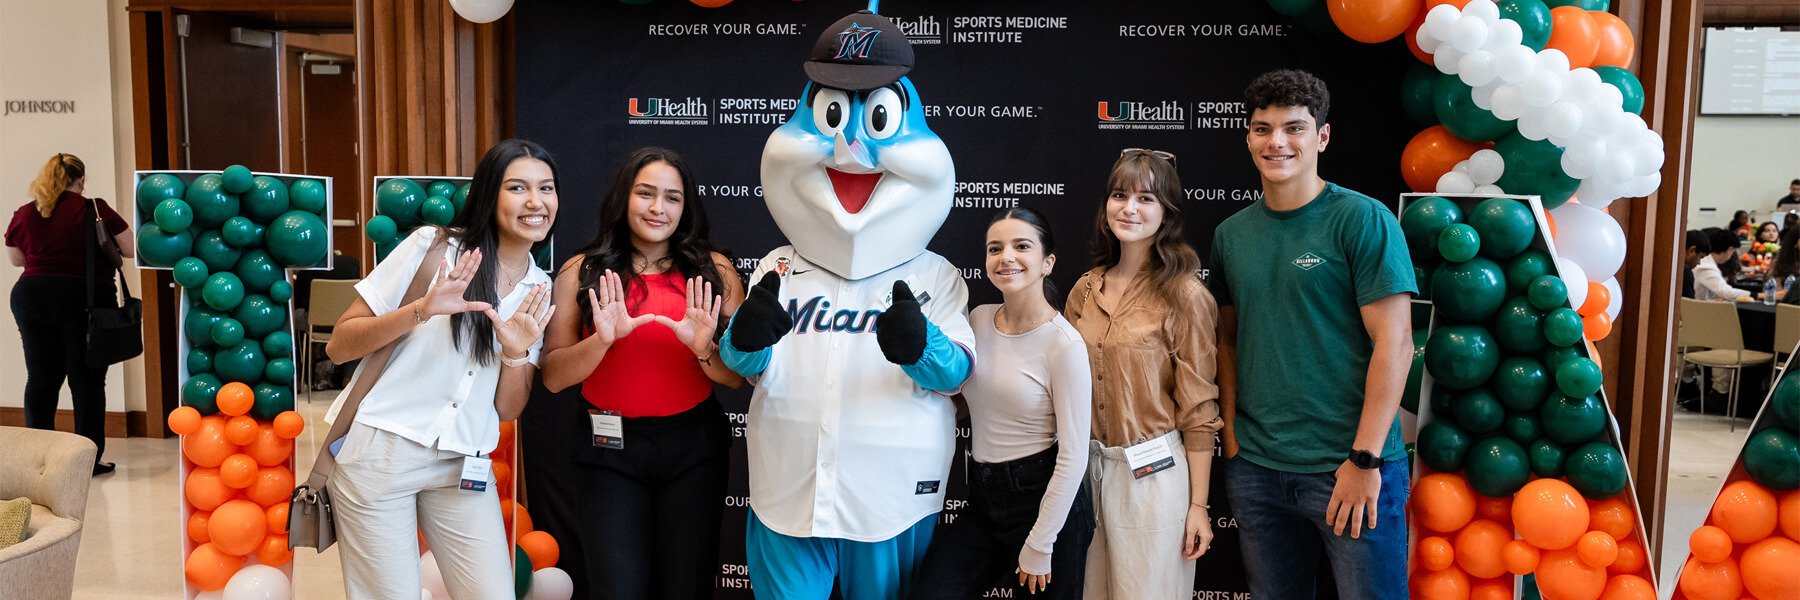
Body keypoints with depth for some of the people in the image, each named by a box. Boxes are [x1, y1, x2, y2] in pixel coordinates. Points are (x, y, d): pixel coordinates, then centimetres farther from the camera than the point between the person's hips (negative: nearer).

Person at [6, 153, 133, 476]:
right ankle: (90, 459, 6)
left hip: (32, 299, 4)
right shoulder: (96, 210, -8)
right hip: (85, 301, -4)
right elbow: (131, 249, -4)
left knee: (40, 379, 12)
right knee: (87, 381, 2)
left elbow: (15, 258, 17)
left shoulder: (23, 214, 5)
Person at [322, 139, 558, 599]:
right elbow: (339, 346, -6)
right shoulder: (434, 247, -5)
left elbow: (508, 410, 5)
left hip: (462, 469, 4)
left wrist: (517, 351, -14)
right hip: (382, 453, -3)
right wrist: (422, 310, -21)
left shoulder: (538, 291, 7)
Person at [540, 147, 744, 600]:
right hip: (610, 448, -1)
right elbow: (553, 377, -3)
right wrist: (602, 340, -20)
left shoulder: (714, 271, 2)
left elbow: (739, 376, 0)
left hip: (694, 447, 1)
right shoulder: (581, 273, 1)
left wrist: (704, 349, -19)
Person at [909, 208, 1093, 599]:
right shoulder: (978, 320, 4)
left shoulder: (1064, 345, -14)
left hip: (1044, 498, -5)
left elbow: (1073, 456, -14)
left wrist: (1039, 546, -11)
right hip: (983, 498, 5)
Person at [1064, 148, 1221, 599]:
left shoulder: (1183, 294, -9)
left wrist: (1198, 504, -10)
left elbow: (1198, 408, -9)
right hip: (1089, 462, 5)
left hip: (1153, 472, -5)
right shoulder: (1087, 289, 6)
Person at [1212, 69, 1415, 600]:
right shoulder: (1231, 234, 8)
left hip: (1350, 465, -5)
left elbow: (1394, 342, -12)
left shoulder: (1363, 220, -8)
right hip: (1255, 465, 5)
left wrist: (1366, 459, -15)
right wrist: (1232, 430, 4)